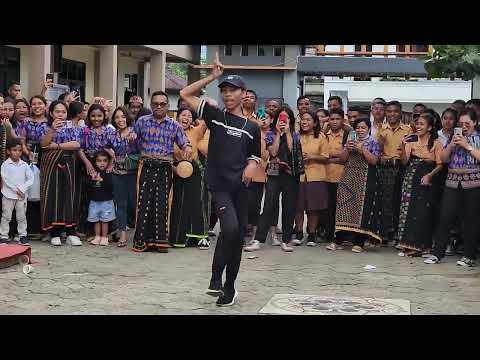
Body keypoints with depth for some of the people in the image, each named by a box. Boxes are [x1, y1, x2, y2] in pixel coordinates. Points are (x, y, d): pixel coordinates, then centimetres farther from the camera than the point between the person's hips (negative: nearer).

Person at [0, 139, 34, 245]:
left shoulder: (24, 165, 4)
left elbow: (30, 179, 0)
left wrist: (22, 189, -13)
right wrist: (16, 190, -17)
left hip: (22, 195, 2)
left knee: (22, 217, 7)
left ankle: (23, 236, 14)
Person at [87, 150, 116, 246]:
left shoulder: (109, 174, -6)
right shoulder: (92, 173, 2)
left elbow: (110, 187, -16)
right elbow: (88, 187, -1)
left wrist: (101, 180, -24)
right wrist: (92, 180, -19)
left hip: (106, 201, -3)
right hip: (94, 201, 3)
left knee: (105, 220, 3)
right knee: (96, 220, 9)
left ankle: (104, 237, 11)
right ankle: (97, 237, 18)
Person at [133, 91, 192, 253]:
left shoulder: (174, 125, 9)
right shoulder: (142, 121, 9)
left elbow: (184, 143, 7)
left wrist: (187, 148, -13)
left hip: (165, 168, 1)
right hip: (146, 166, -1)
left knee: (162, 203, -1)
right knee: (144, 203, -5)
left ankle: (160, 240, 5)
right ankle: (142, 240, 0)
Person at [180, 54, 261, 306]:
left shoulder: (252, 128, 9)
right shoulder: (215, 116, 4)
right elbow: (185, 94, 3)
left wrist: (252, 165, -3)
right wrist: (212, 77, 1)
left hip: (241, 186, 3)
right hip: (219, 184, -3)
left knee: (239, 235, 6)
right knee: (230, 226, -24)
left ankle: (229, 287, 19)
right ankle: (216, 277, -10)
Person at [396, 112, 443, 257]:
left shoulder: (436, 143, 0)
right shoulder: (411, 142, 9)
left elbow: (440, 165, -4)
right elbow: (404, 162, 1)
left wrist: (430, 175, -18)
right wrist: (403, 147, -13)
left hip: (427, 181, -3)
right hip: (411, 180, 3)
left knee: (423, 212, -4)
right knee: (408, 210, 0)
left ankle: (420, 246, 3)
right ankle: (408, 245, 6)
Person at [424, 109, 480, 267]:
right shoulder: (454, 137, 15)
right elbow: (443, 158, 12)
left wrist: (467, 145, -11)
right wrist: (451, 145, -4)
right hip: (453, 183, 3)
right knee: (445, 218, -2)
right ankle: (437, 253, 3)